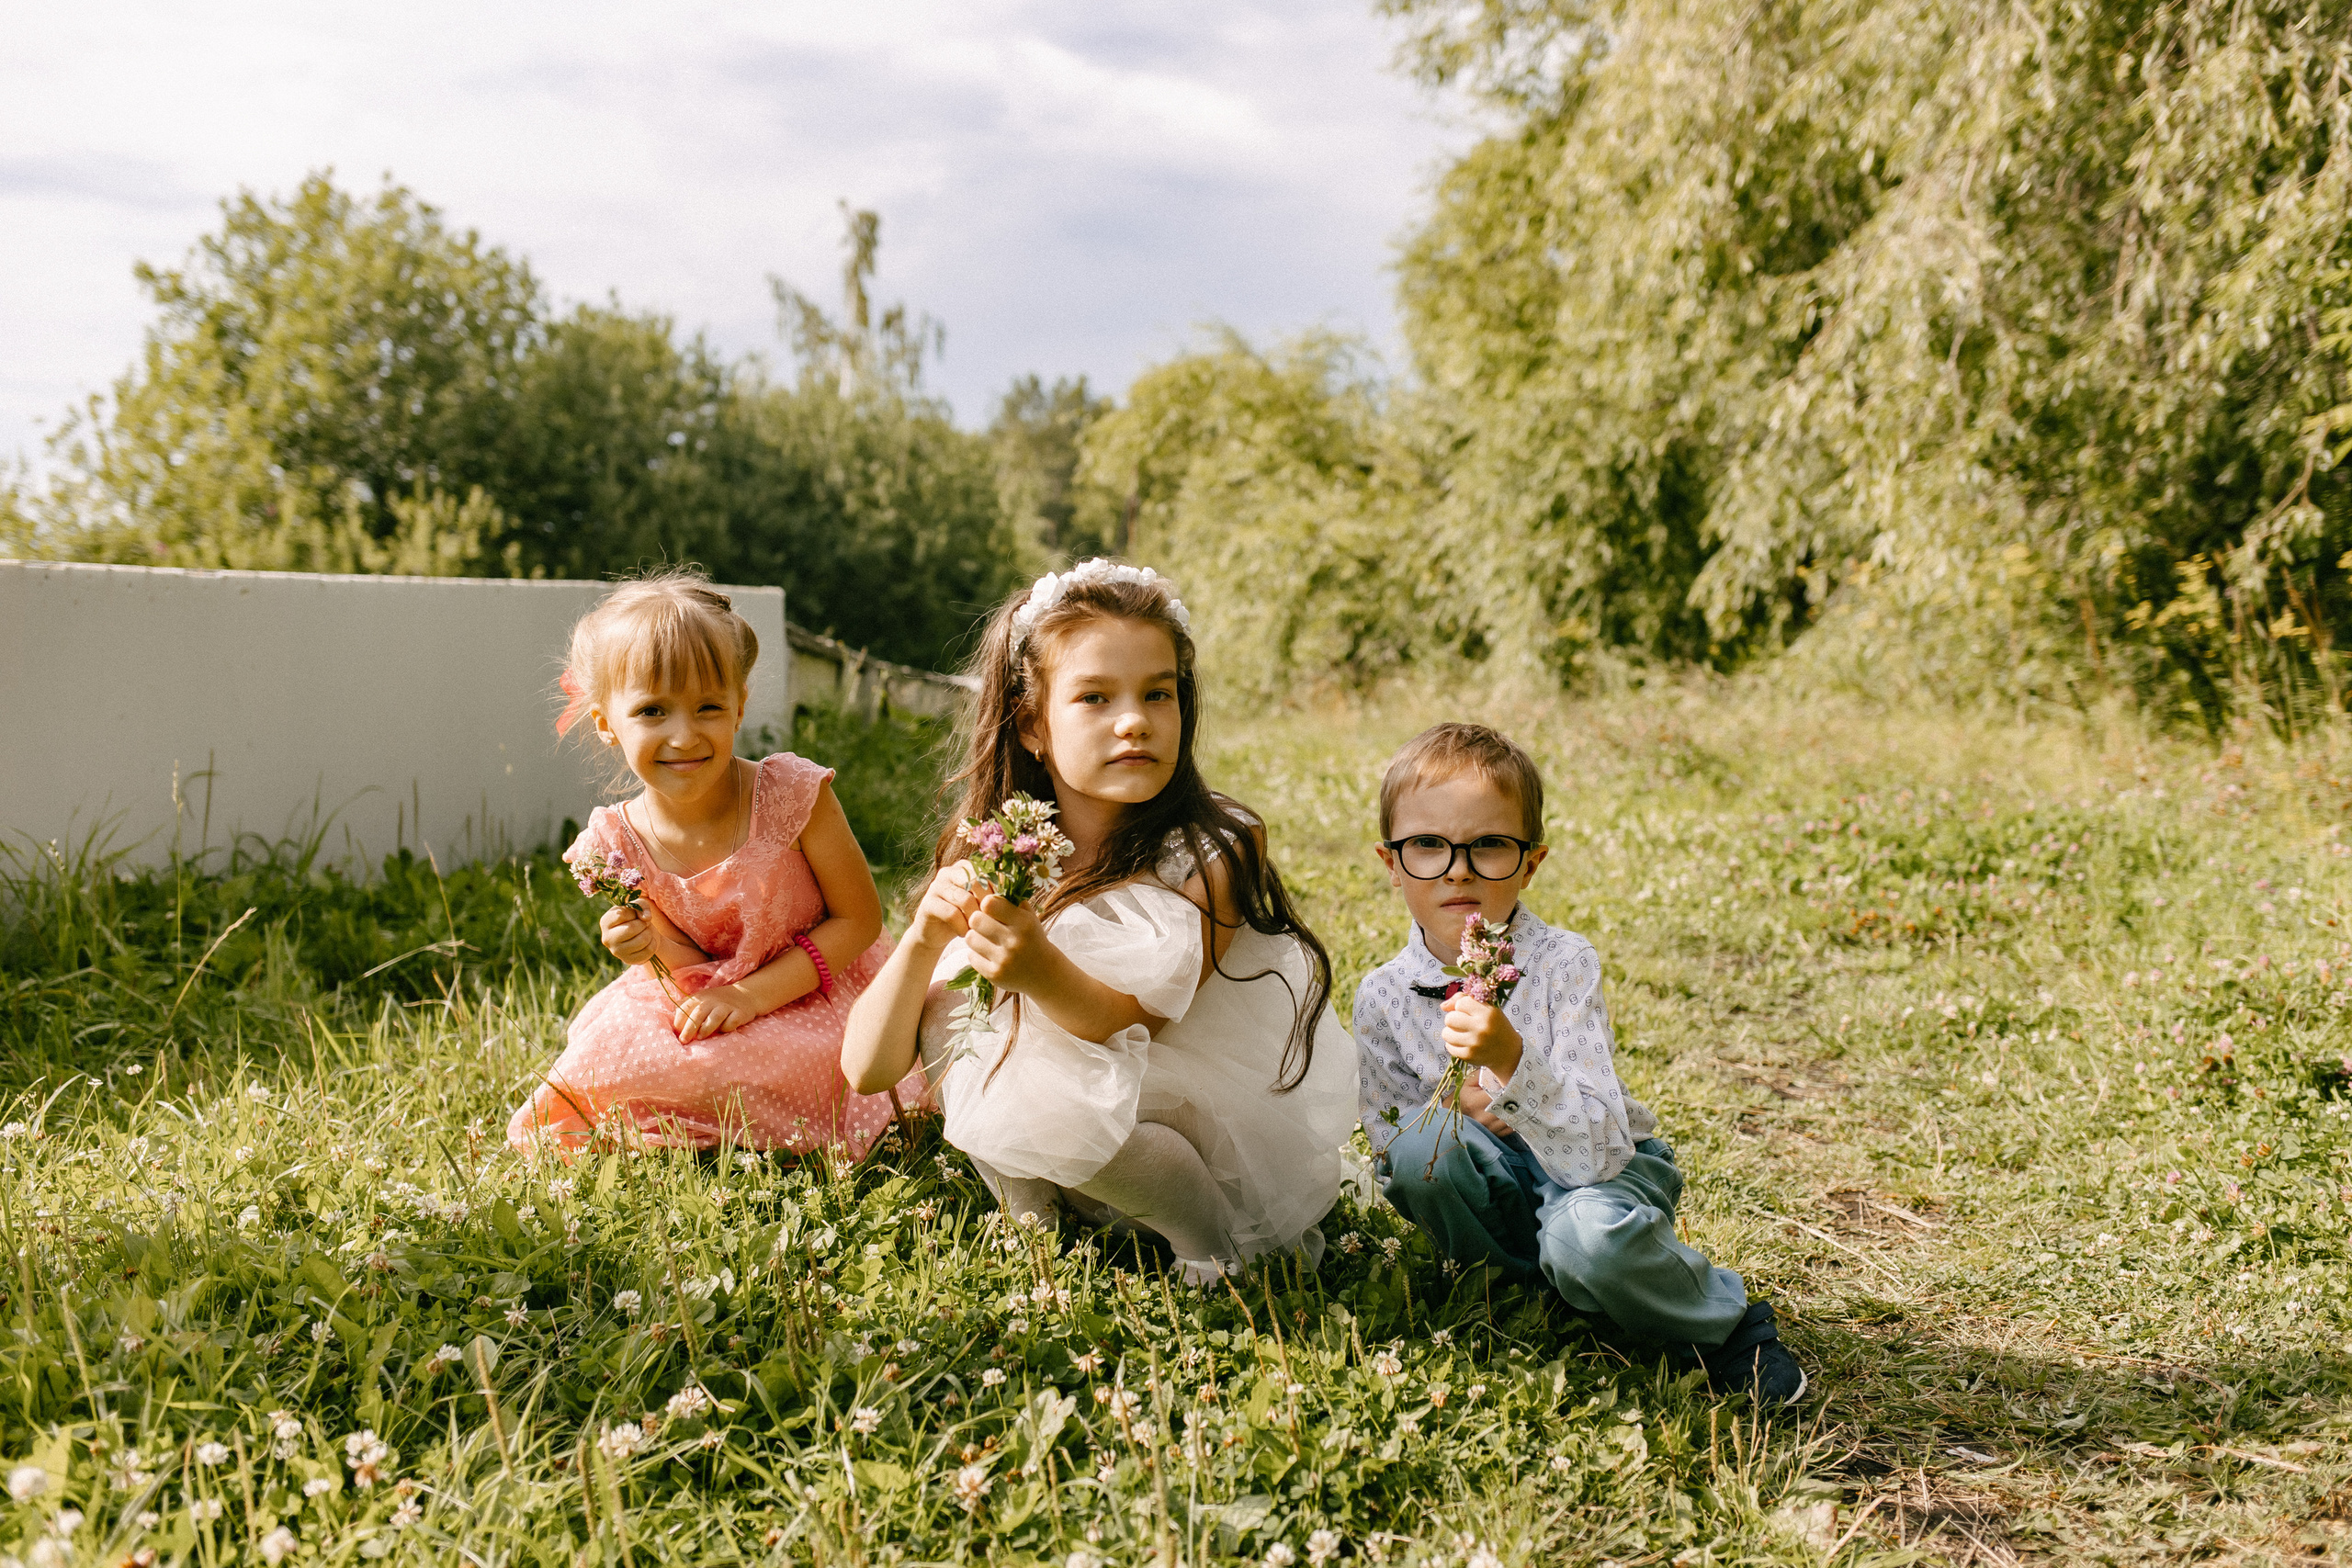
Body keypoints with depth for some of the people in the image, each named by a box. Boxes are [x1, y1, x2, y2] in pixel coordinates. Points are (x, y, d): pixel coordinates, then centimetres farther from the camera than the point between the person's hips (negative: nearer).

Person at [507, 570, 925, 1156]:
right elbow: (699, 982, -4)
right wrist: (659, 954, -28)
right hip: (711, 1003, 4)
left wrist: (752, 994, -21)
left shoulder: (792, 795, -20)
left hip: (816, 1004, -4)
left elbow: (860, 920, -13)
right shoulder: (618, 846, -12)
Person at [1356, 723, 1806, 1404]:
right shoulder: (1382, 997, -10)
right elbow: (1392, 1166, 0)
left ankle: (1730, 1324, -6)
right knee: (1427, 1142, -28)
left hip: (1609, 1169, -3)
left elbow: (1596, 1152, -28)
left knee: (1588, 1233, -37)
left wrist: (1514, 1063, -44)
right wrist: (1460, 1112, -20)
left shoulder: (1564, 964, -20)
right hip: (1499, 1187, 3)